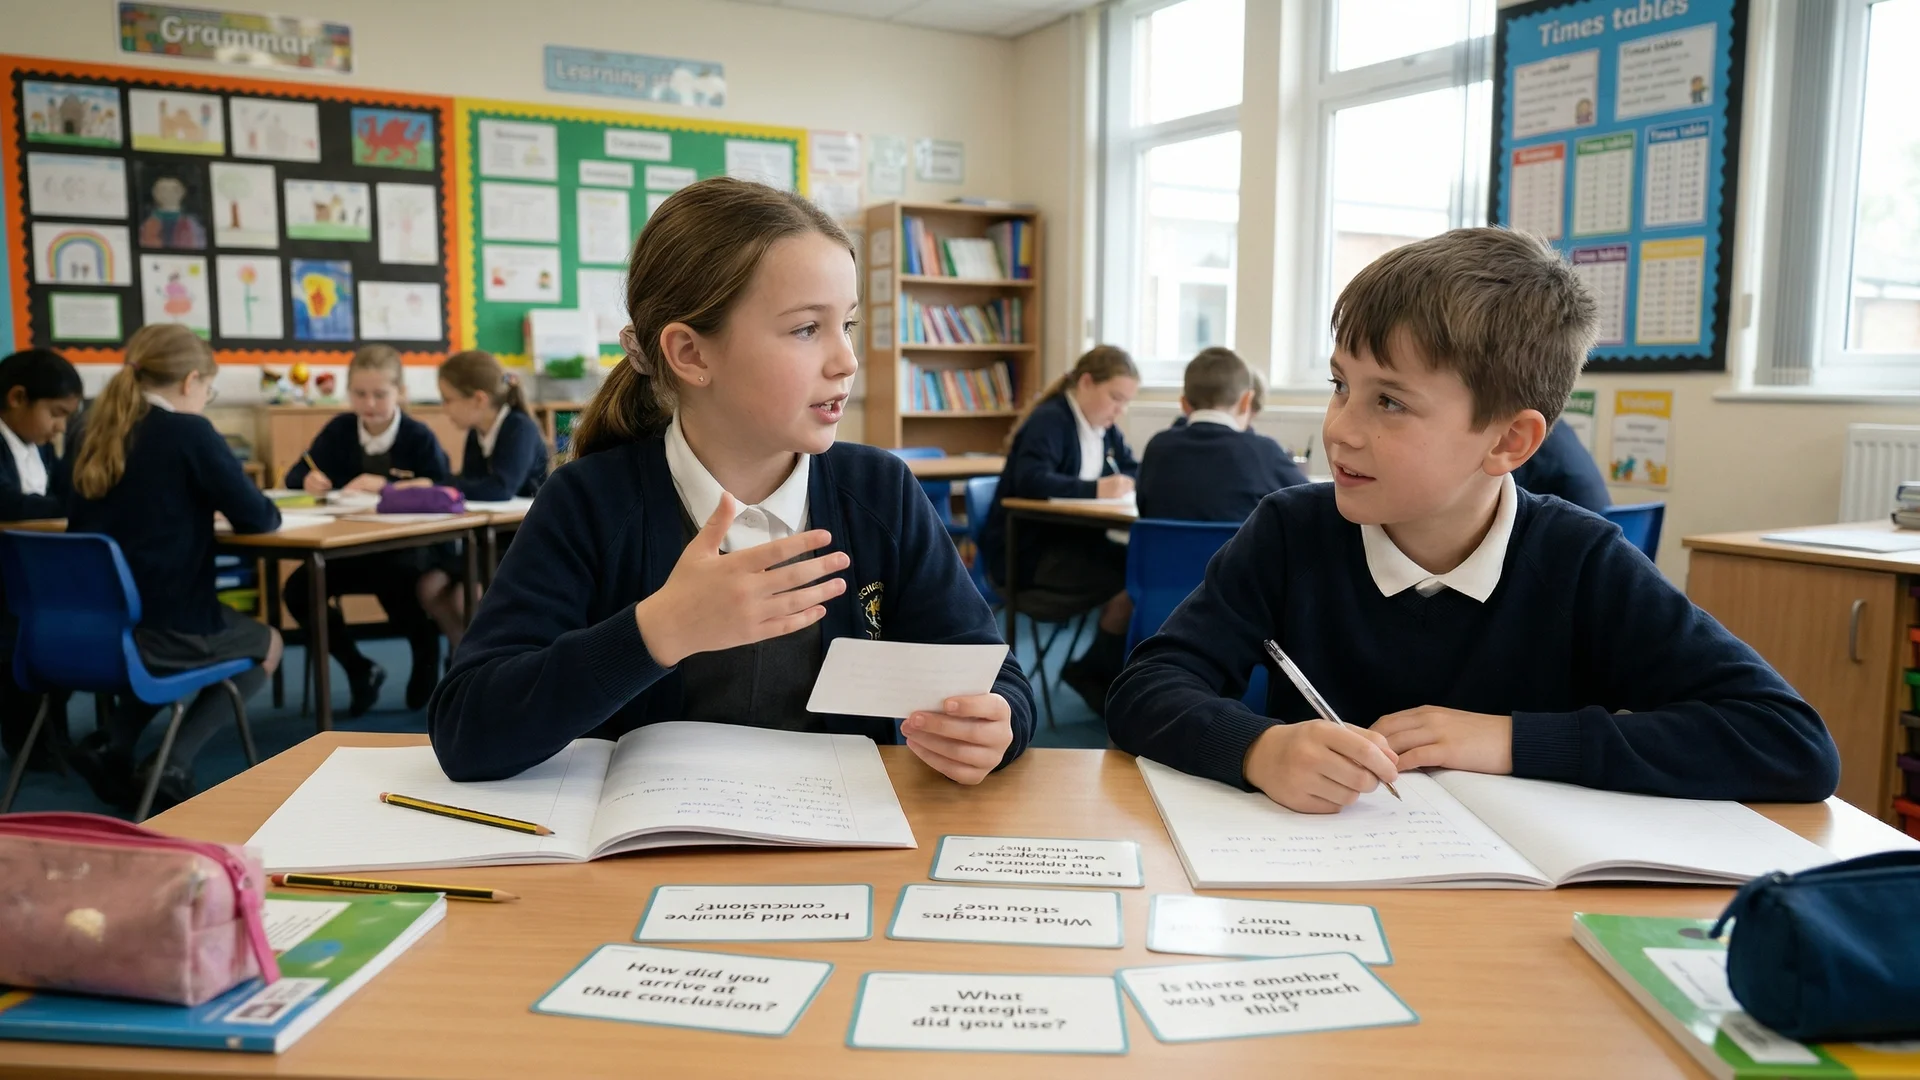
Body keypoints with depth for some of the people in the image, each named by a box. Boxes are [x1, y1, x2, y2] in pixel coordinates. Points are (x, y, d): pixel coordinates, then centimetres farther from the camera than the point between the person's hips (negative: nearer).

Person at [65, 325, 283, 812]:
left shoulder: (101, 433, 7)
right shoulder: (189, 431, -12)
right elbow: (257, 519, -8)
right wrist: (248, 505, 13)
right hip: (169, 628, -7)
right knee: (267, 645, 23)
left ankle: (108, 743, 18)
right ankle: (171, 765, 6)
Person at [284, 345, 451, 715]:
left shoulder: (419, 437, -6)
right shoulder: (339, 430, 7)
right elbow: (294, 476, 11)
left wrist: (386, 485, -26)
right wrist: (309, 480, -13)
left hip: (409, 549, -5)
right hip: (353, 550, 5)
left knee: (396, 578, -36)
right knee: (298, 589, -17)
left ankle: (427, 665, -4)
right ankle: (360, 670, 4)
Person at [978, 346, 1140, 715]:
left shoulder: (1104, 427, 15)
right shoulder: (1049, 421, -11)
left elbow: (1134, 470, 17)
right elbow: (1031, 480, -26)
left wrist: (1129, 482, -8)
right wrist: (1095, 489, -36)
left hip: (1073, 541, 8)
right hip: (1027, 551, -8)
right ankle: (1092, 673, -4)